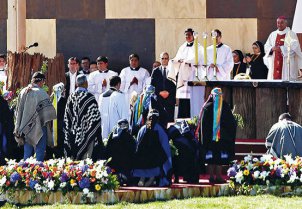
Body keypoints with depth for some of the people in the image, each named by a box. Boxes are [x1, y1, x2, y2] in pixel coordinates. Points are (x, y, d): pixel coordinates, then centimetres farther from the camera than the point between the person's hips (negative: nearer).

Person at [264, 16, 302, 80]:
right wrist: (272, 48, -11)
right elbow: (266, 47, 11)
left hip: (287, 65, -4)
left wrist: (281, 49, -19)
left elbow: (294, 47, -11)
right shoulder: (273, 34, 14)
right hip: (274, 65, 4)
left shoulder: (291, 34, -1)